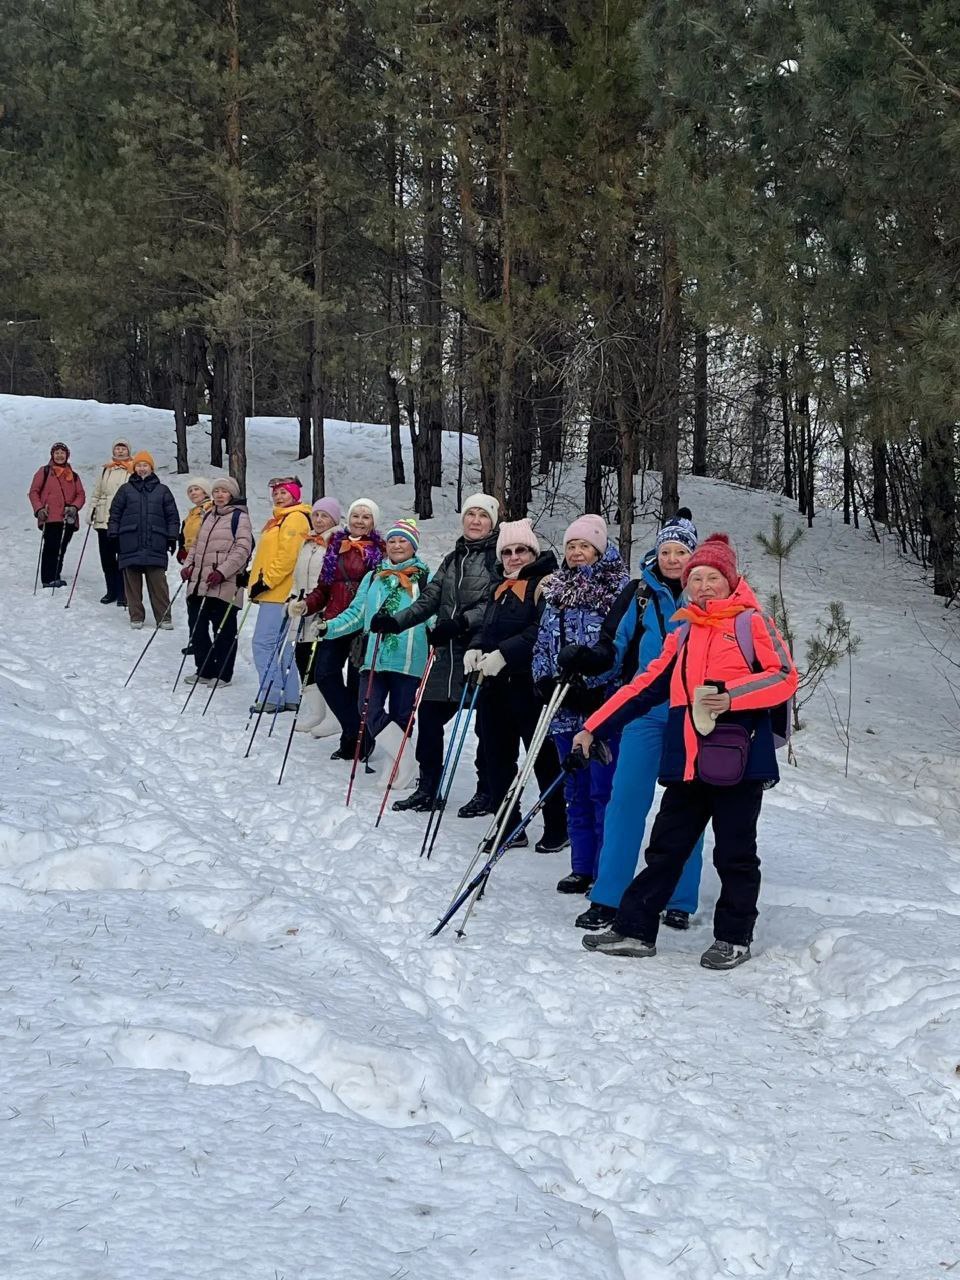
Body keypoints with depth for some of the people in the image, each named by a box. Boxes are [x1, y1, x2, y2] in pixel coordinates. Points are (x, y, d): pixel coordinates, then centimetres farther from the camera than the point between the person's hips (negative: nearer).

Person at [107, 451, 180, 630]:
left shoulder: (162, 491, 11)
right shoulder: (125, 490, 10)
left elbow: (172, 516, 13)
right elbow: (115, 514, 11)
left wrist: (172, 538, 6)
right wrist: (114, 537, 4)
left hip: (155, 546, -1)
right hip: (130, 545, 1)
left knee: (158, 582, -4)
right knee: (132, 582, 2)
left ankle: (164, 617, 0)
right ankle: (136, 616, 11)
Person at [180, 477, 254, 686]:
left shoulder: (239, 517, -4)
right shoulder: (208, 516, 19)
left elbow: (242, 549, -12)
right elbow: (196, 544, 25)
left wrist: (222, 571, -20)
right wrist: (188, 565, 9)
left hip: (224, 585, -7)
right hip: (199, 583, 7)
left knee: (223, 629, 0)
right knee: (197, 626, 8)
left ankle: (223, 674, 8)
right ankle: (204, 670, 19)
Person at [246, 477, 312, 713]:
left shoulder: (295, 519, -10)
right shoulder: (279, 519, 21)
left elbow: (287, 557, -20)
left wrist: (266, 581, -20)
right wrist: (256, 579, 19)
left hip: (279, 593, -10)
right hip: (273, 593, 10)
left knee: (264, 644, -11)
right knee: (281, 647, 12)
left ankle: (271, 697, -10)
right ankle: (290, 697, 15)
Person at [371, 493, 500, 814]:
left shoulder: (498, 556, -4)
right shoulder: (453, 559, 17)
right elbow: (429, 600, 13)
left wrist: (460, 623, -28)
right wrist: (395, 621, 0)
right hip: (448, 653, 7)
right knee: (429, 716, 5)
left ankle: (487, 793, 14)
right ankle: (427, 789, 14)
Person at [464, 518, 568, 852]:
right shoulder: (500, 586, 18)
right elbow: (486, 626, 21)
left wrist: (504, 654, -25)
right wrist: (475, 648, -1)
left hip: (529, 685, -8)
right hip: (495, 686, 8)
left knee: (543, 758, 1)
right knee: (498, 757, 9)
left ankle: (556, 829, 11)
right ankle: (509, 829, 17)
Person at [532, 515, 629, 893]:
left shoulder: (618, 588, -5)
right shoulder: (557, 590, 14)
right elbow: (543, 642, 17)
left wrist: (587, 678, -18)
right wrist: (546, 679, 2)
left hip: (604, 704, -6)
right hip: (565, 706, 6)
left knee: (603, 790, -5)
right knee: (575, 790, 12)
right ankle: (582, 867, 20)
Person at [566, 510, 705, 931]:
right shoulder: (640, 592, 4)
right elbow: (615, 646, 6)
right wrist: (588, 660, -13)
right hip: (646, 710, 0)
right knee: (626, 798, -4)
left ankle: (680, 901, 15)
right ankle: (608, 898, 1)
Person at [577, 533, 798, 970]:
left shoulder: (752, 621, 1)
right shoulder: (683, 634, 17)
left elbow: (785, 676, -8)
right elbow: (645, 686, 17)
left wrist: (731, 696, -21)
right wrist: (593, 729, 12)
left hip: (739, 759, -5)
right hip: (688, 762, 5)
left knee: (734, 853, 5)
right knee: (665, 848, 8)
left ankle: (734, 938, 17)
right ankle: (634, 929, 14)